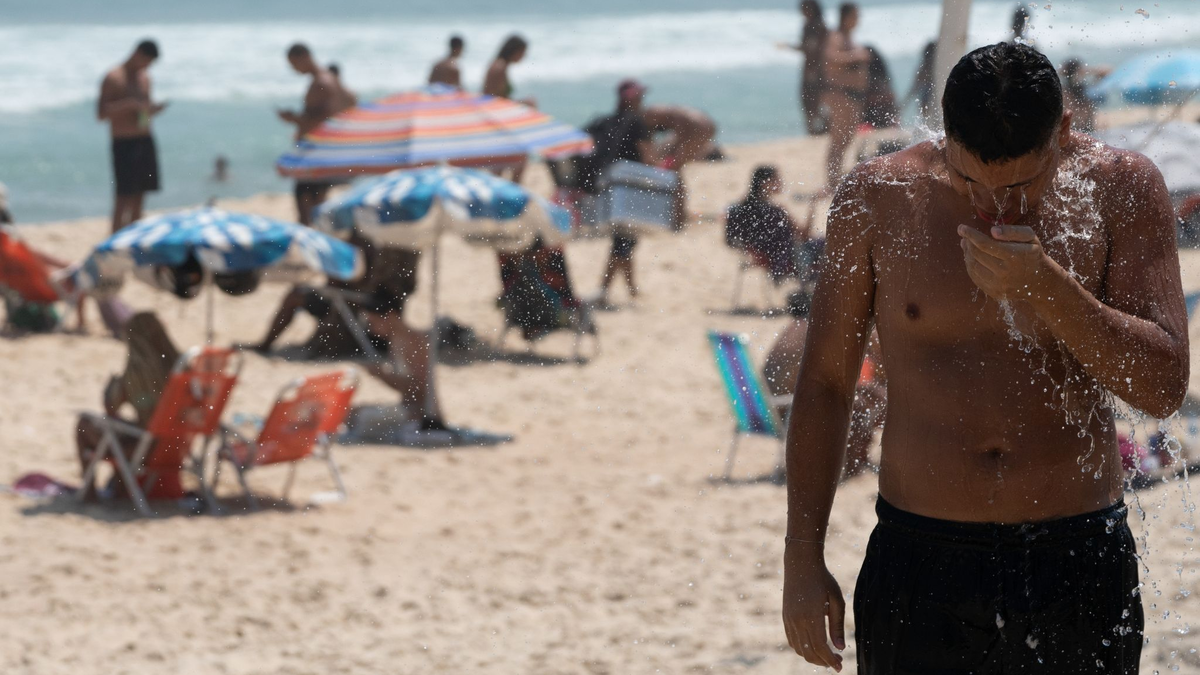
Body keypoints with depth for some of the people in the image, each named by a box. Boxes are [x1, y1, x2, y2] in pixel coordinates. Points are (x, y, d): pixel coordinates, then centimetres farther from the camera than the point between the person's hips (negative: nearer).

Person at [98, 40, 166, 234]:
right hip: (124, 143, -7)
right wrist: (130, 103, -22)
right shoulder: (113, 78, -7)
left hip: (145, 141, 7)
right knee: (124, 196, -12)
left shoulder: (144, 77, 15)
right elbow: (102, 113, -13)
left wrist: (153, 109, 1)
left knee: (139, 197, 8)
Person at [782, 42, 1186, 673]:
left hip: (1080, 570, 0)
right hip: (920, 571, 0)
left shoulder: (1119, 188, -3)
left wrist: (1042, 286, -22)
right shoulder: (877, 199, -3)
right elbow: (824, 383, 6)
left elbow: (1164, 386, -9)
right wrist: (802, 560, 4)